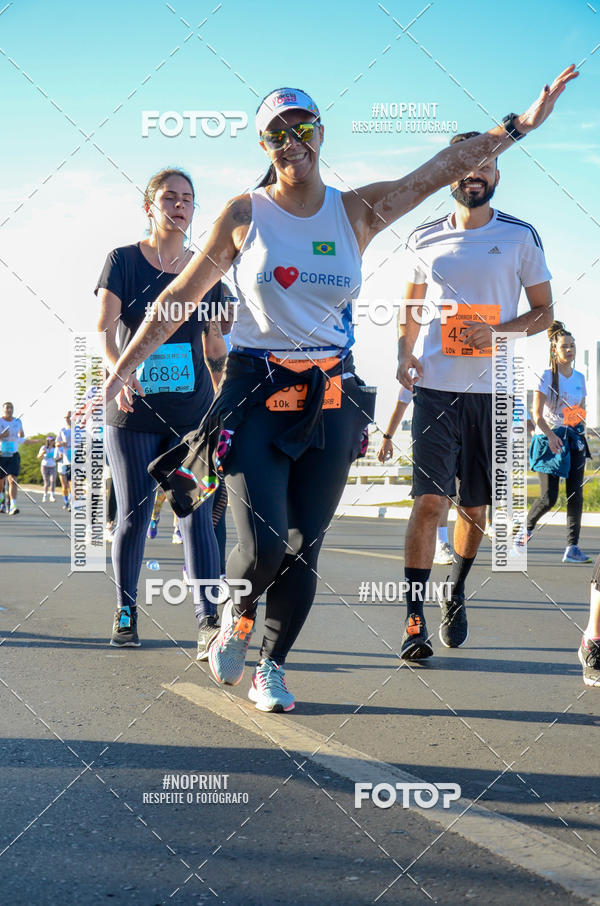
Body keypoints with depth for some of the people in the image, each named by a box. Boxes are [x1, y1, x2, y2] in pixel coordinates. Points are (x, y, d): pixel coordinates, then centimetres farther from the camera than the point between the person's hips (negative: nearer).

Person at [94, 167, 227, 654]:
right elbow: (104, 327, -11)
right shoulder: (123, 261, 1)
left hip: (192, 412, 1)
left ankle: (210, 621, -16)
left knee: (195, 510, -9)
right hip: (132, 412, -1)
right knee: (134, 515, 4)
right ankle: (126, 613, 20)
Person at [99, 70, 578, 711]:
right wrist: (122, 367, 4)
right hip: (256, 392, -2)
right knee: (263, 546, -14)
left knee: (304, 548, 3)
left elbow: (440, 169, 1)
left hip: (332, 398, 3)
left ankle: (271, 668, 21)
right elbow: (179, 298, 4)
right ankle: (238, 609, 20)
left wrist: (521, 123, -6)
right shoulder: (244, 214, -1)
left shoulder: (356, 211, 5)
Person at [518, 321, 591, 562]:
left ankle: (572, 547, -3)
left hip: (574, 439, 5)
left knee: (575, 495, -5)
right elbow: (537, 414, -12)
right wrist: (550, 435, -25)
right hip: (549, 440, -5)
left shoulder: (579, 377, 9)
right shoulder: (547, 376, -7)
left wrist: (579, 432, 4)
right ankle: (527, 527, 20)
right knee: (549, 498, -9)